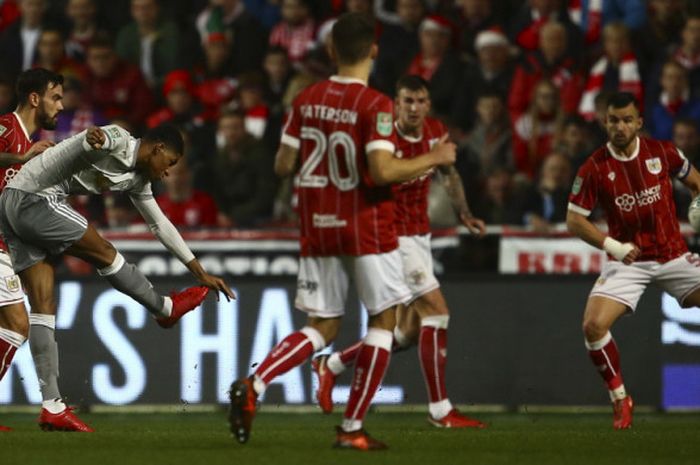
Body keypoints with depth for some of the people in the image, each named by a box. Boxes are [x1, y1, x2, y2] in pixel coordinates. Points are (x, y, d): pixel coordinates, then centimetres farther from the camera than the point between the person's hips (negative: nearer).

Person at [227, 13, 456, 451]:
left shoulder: (306, 100, 3)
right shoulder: (375, 105, -14)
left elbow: (283, 165, 7)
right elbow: (382, 171, -22)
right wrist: (433, 159, -9)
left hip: (318, 229, 6)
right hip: (367, 228, -6)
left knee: (322, 327, 12)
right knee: (384, 320, 9)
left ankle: (253, 386, -12)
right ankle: (353, 428, 4)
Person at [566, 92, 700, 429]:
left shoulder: (662, 153, -4)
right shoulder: (594, 168, -9)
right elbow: (574, 220, -4)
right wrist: (612, 245, -16)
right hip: (628, 260, -1)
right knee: (593, 325, -20)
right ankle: (619, 399, -1)